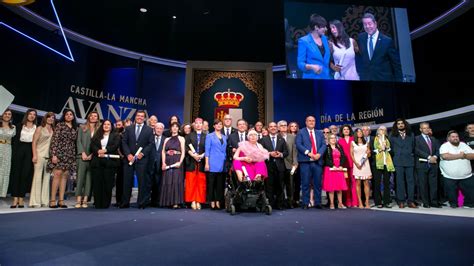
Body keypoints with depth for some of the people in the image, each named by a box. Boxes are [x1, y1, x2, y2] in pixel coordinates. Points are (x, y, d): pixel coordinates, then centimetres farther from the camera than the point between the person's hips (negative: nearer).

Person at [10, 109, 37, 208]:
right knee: (16, 173, -2)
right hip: (19, 149, 1)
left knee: (25, 174, -2)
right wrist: (14, 152, -6)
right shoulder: (19, 126, 10)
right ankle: (15, 198, 2)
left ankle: (21, 198, 4)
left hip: (30, 151, -1)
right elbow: (15, 139, 5)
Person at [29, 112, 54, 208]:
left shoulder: (53, 130, 15)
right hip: (40, 155, -4)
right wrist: (35, 155, -10)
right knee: (37, 177, -5)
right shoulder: (40, 128, 4)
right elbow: (34, 142, -1)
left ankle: (44, 200, 11)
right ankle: (35, 201, 0)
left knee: (47, 178, 5)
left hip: (49, 156, 4)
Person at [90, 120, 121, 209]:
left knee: (108, 183, -5)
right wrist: (98, 151, -13)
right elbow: (92, 145, 6)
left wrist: (105, 150, -15)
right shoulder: (97, 135, 21)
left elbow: (115, 146, -3)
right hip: (97, 161, 3)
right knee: (97, 183, -1)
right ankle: (97, 203, 5)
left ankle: (105, 204, 1)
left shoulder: (116, 135, 12)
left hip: (110, 161, -2)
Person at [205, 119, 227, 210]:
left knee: (220, 183, 6)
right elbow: (207, 150, -3)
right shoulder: (209, 136, 3)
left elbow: (225, 150, 16)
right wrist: (207, 163, -10)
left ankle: (218, 202, 12)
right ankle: (212, 202, 5)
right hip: (213, 163, -4)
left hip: (222, 164, 4)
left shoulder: (224, 137, 16)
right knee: (211, 183, 0)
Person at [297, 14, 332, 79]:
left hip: (326, 77, 6)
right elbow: (300, 63, -10)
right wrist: (311, 67, -26)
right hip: (312, 78, -6)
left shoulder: (325, 39, 12)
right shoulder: (303, 41, -6)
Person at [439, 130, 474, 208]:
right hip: (450, 177, -4)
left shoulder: (464, 145, 11)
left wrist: (465, 155, -15)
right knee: (452, 195, 3)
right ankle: (453, 205, 22)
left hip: (467, 176, 4)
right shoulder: (445, 146, -4)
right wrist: (459, 156, -14)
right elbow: (445, 156, -22)